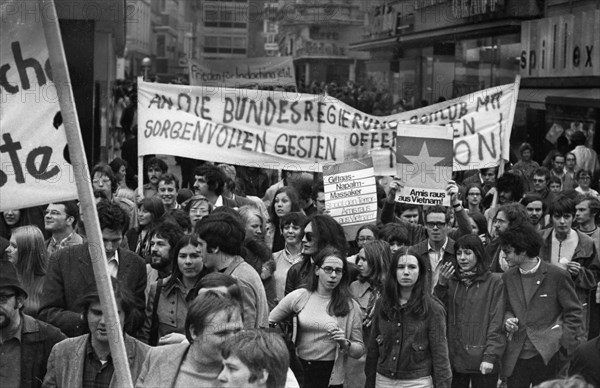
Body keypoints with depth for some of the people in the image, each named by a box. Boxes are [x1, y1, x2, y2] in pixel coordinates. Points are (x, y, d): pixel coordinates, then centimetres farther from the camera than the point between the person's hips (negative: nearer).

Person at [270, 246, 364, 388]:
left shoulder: (351, 306, -4)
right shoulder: (298, 297, -3)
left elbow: (359, 350, 0)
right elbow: (268, 323, 8)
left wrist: (345, 344, -18)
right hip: (299, 370, 1)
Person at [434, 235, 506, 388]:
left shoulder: (494, 282, -3)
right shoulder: (451, 281, 10)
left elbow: (497, 323, -7)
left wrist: (491, 356, -14)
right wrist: (441, 284, -9)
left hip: (482, 361, -4)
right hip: (453, 357, 4)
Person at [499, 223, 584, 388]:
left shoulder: (557, 275, -7)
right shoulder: (507, 277, 8)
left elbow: (573, 313, -2)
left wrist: (567, 348, -8)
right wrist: (508, 319, -2)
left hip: (548, 356, -4)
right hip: (516, 357, 4)